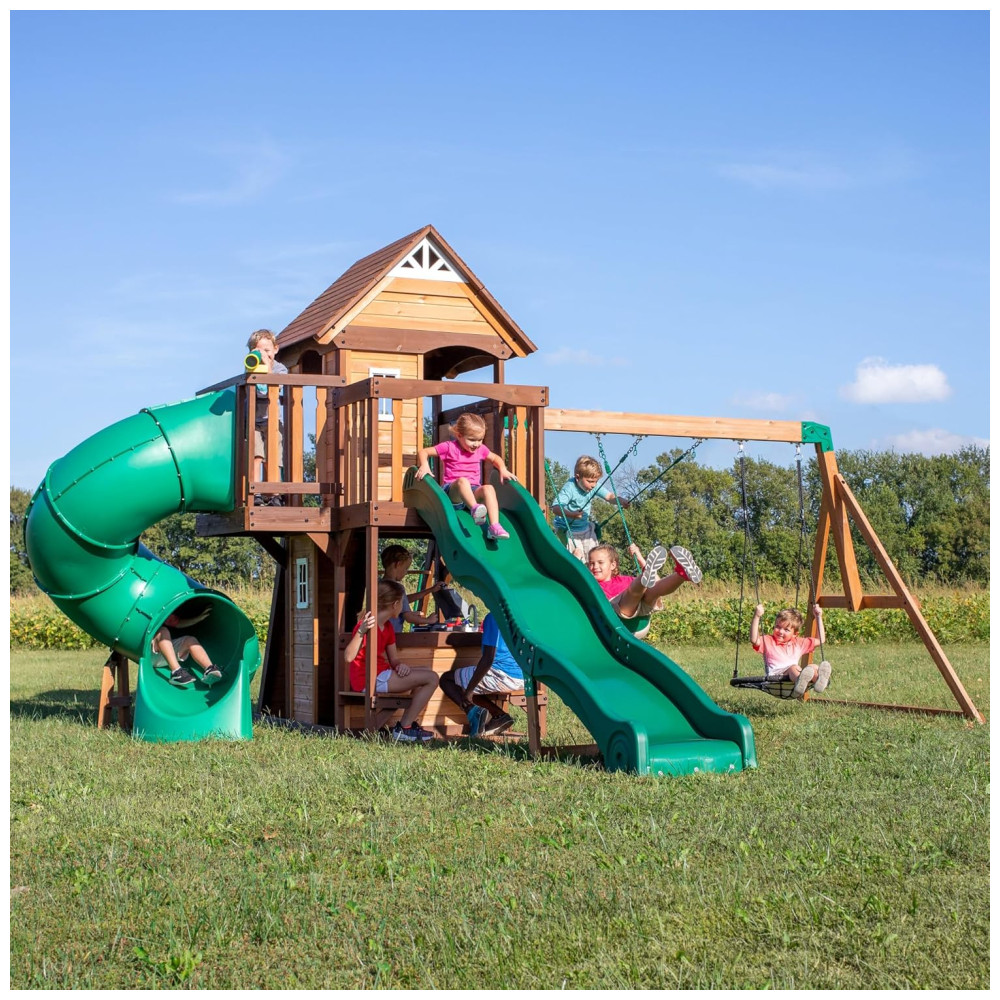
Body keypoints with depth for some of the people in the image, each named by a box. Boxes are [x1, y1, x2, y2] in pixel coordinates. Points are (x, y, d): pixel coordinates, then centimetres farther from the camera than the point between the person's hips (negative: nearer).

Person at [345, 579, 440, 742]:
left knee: (427, 672, 20)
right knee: (431, 678, -11)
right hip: (369, 680, -10)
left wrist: (400, 666, -10)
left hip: (382, 676, 10)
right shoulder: (368, 624, -17)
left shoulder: (388, 627, 13)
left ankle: (407, 723, 10)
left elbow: (394, 659, 13)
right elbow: (348, 657, -28)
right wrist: (361, 631, -42)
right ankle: (403, 729, -8)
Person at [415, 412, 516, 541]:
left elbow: (495, 458, 31)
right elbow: (423, 452, 2)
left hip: (474, 491, 4)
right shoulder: (449, 447, 1)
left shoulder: (481, 449, 13)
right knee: (463, 480, -38)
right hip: (452, 491, -4)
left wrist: (503, 470, 10)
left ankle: (494, 526, -43)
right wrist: (424, 466, -19)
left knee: (488, 488, -30)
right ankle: (475, 508, -66)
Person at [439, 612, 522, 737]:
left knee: (446, 679, 8)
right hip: (522, 677, 8)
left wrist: (468, 691, -11)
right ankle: (499, 715, 6)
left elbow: (488, 660, -17)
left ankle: (472, 710, -15)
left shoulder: (493, 618, -13)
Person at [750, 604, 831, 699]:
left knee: (812, 667, -25)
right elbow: (754, 640, -5)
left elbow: (820, 640, 34)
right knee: (794, 667, -35)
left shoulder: (799, 643, 29)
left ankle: (819, 679, -60)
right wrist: (756, 616, -11)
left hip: (793, 675, 4)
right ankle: (800, 682, -70)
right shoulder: (768, 641, 16)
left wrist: (818, 617, 31)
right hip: (776, 676, -4)